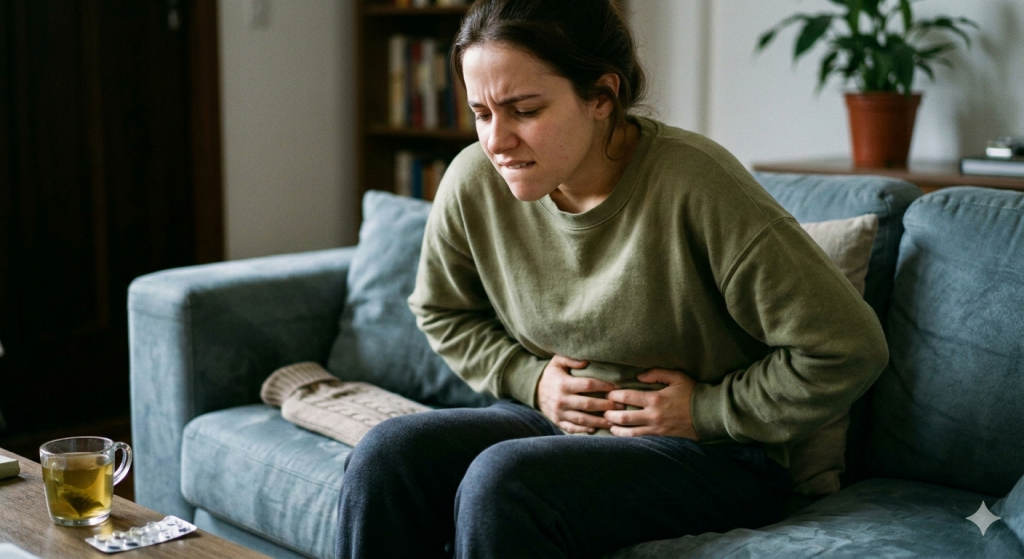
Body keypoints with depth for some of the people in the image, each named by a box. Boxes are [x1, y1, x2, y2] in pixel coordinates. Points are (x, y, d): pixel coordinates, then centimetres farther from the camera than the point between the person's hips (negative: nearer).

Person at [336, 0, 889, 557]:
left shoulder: (695, 186, -23)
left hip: (711, 455, -5)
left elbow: (847, 349, -18)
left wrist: (708, 409, -12)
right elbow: (440, 310, 15)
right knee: (385, 456, -20)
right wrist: (528, 378, 0)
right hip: (553, 422, 5)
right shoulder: (474, 182, -7)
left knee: (499, 482, -30)